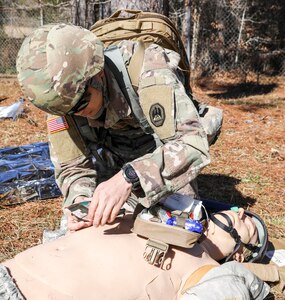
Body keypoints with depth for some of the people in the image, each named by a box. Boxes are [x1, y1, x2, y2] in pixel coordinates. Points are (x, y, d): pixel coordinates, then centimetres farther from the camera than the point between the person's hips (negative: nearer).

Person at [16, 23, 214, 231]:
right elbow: (73, 167, -12)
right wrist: (80, 199, -34)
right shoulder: (60, 94, -22)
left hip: (168, 164, -2)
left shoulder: (149, 72, -36)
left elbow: (194, 144, -42)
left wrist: (130, 177, -54)